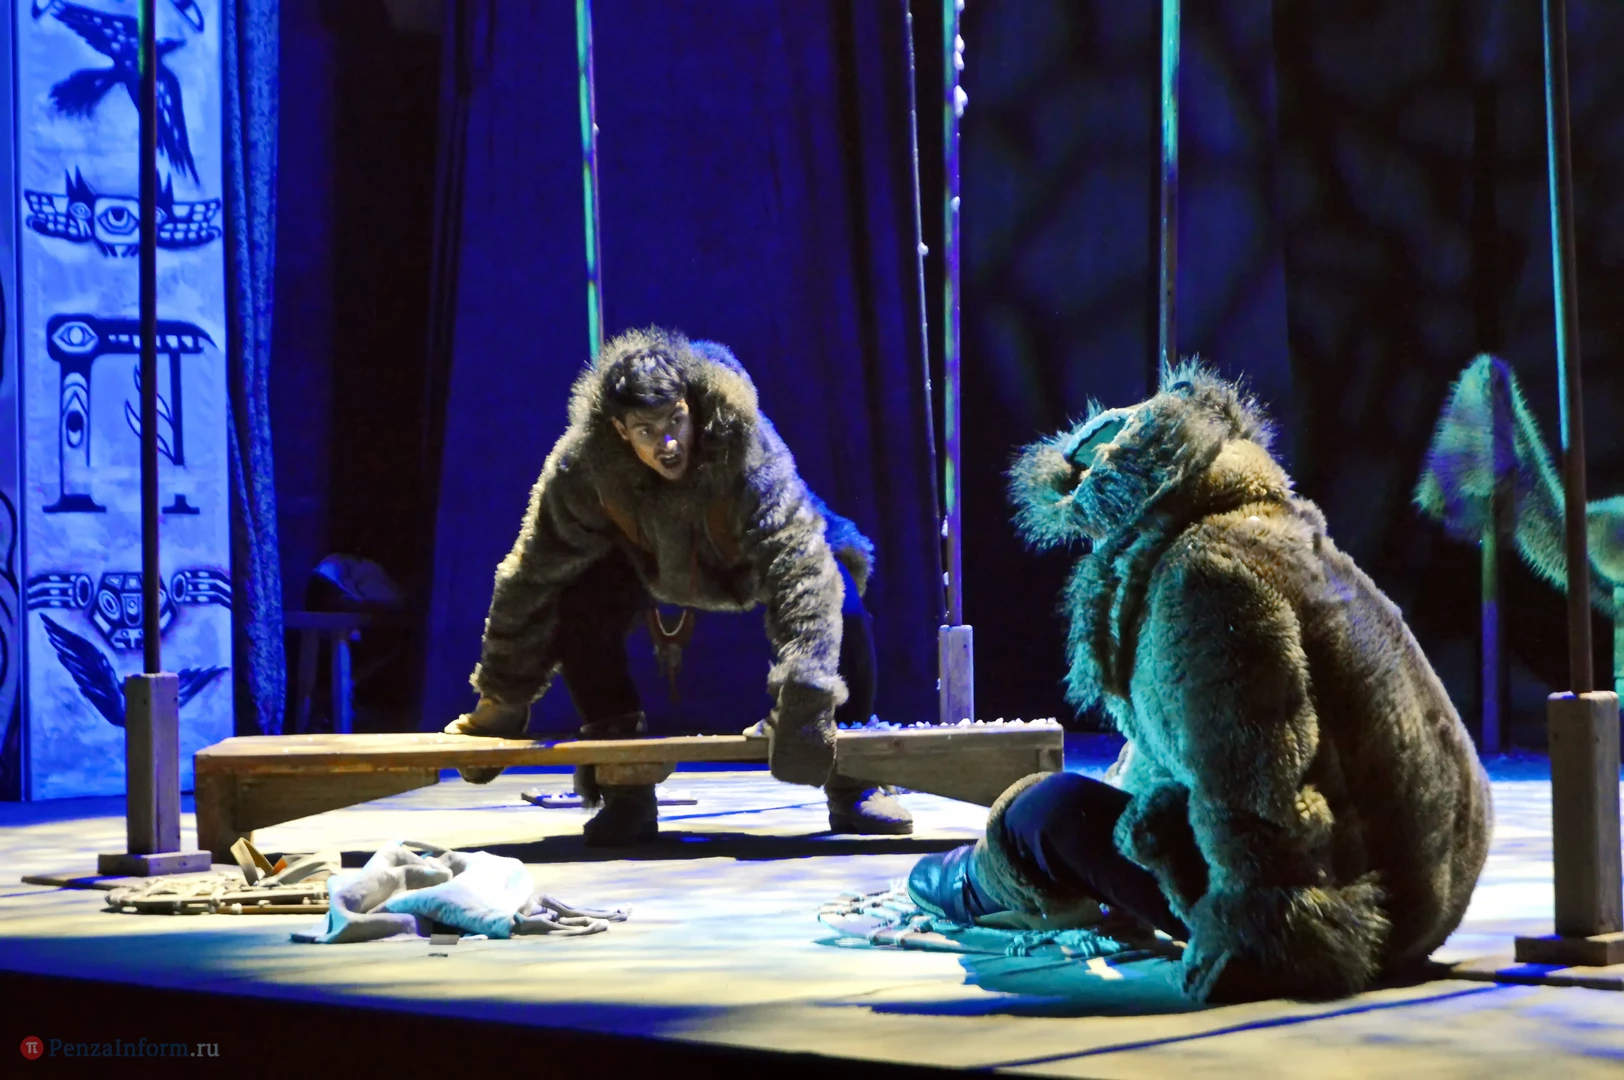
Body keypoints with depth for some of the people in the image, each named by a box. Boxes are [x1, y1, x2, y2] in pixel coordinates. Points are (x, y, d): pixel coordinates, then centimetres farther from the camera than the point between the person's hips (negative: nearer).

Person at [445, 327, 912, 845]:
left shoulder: (747, 449, -41)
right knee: (577, 607, -27)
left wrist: (802, 697, -59)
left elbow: (799, 568, -48)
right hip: (656, 563, 1)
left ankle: (853, 788, -11)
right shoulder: (581, 468, -33)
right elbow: (531, 580, -23)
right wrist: (502, 703, -19)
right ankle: (626, 798, -11)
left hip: (753, 560, -1)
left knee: (839, 603, -28)